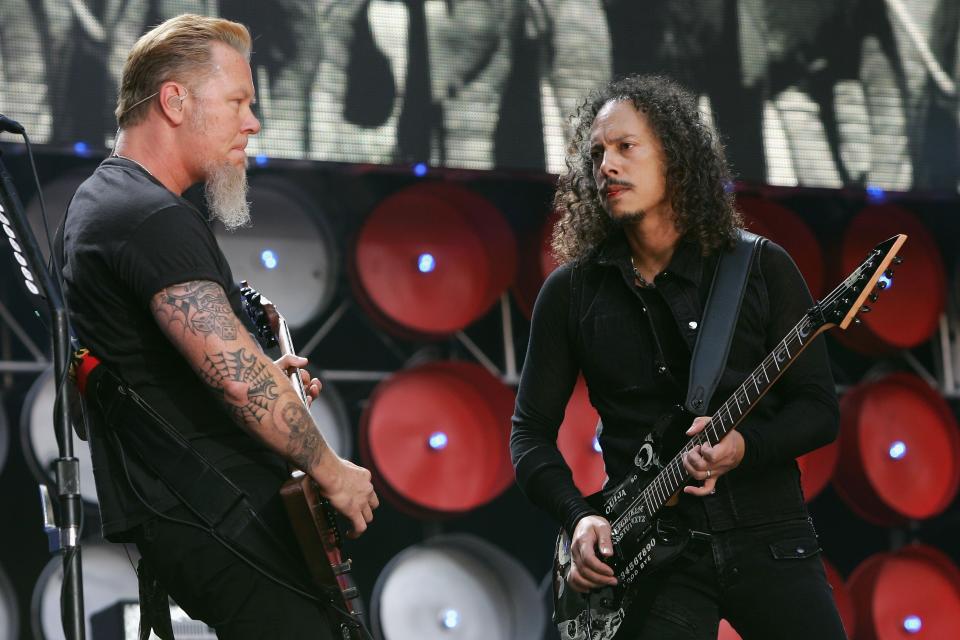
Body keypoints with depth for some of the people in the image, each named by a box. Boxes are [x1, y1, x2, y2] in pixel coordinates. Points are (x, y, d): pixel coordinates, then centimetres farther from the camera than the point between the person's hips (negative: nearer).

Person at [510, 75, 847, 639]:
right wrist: (578, 517, -8)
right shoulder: (572, 291, 6)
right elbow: (531, 432, 9)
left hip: (767, 538, 0)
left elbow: (820, 410, 3)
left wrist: (743, 445, -16)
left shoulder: (762, 269, 3)